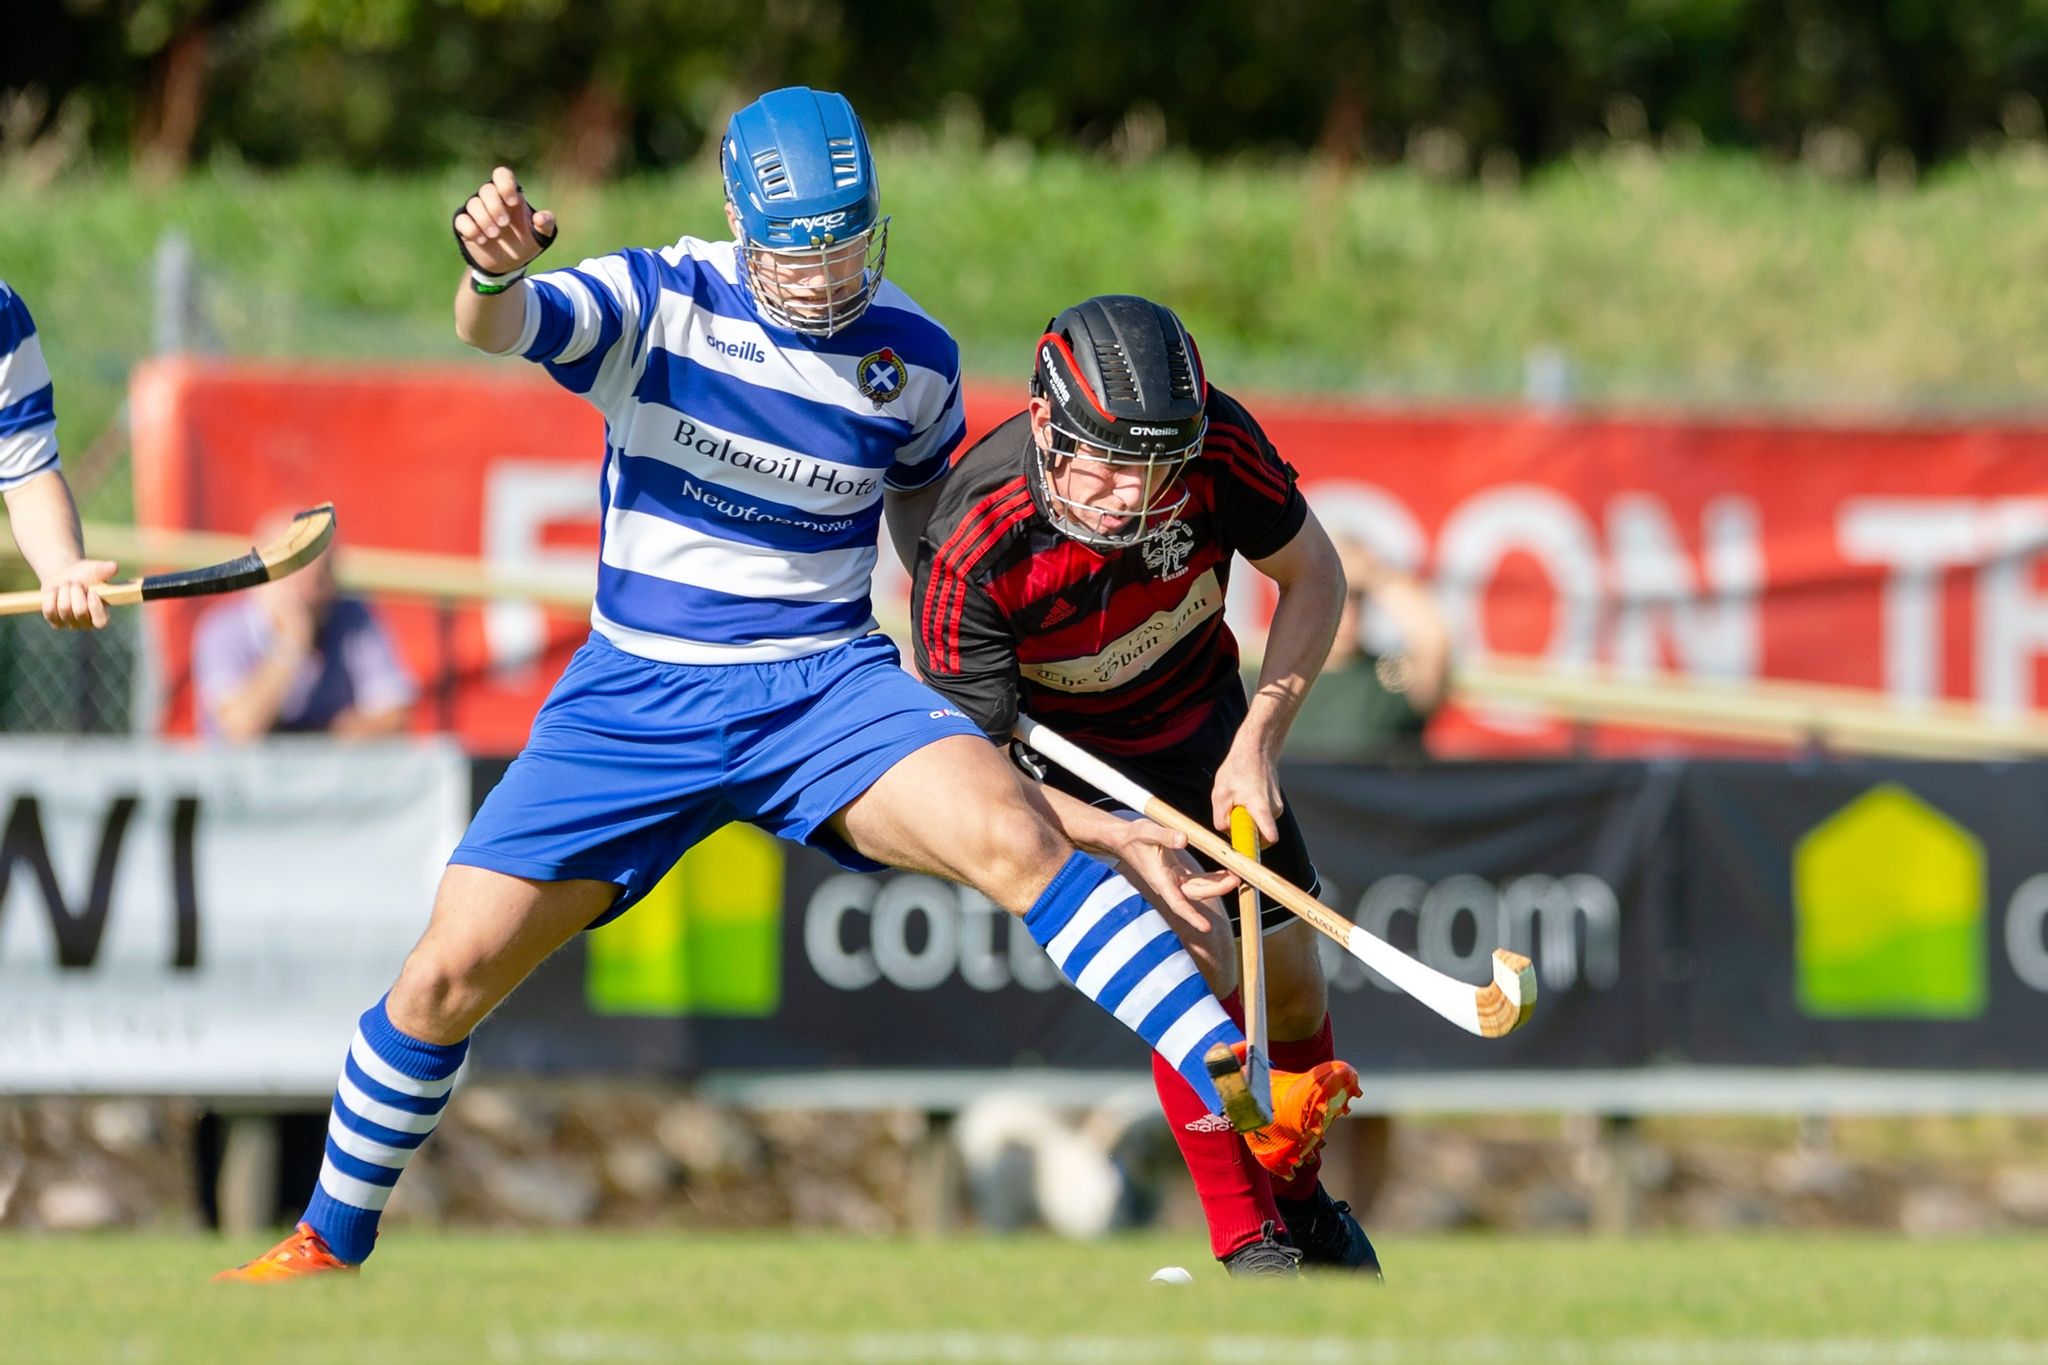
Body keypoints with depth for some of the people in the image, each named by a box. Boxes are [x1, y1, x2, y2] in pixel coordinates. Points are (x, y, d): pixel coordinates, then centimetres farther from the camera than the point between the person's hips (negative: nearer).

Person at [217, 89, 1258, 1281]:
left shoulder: (914, 358, -2)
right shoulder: (660, 301, -8)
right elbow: (504, 330, -28)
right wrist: (494, 276, -52)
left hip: (825, 689, 0)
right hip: (634, 702, 0)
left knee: (1011, 833, -28)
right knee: (450, 971, -3)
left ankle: (1239, 1084, -36)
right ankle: (330, 1246, 20)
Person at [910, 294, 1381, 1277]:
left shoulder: (1215, 443, -29)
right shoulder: (971, 552, -36)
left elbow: (1313, 577, -10)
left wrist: (1256, 743, -18)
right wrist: (1130, 842, -41)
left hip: (1199, 716, 4)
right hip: (1062, 746, -4)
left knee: (1290, 982, 6)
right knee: (1197, 963, -22)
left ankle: (1298, 1194, 35)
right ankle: (1248, 1248, -9)